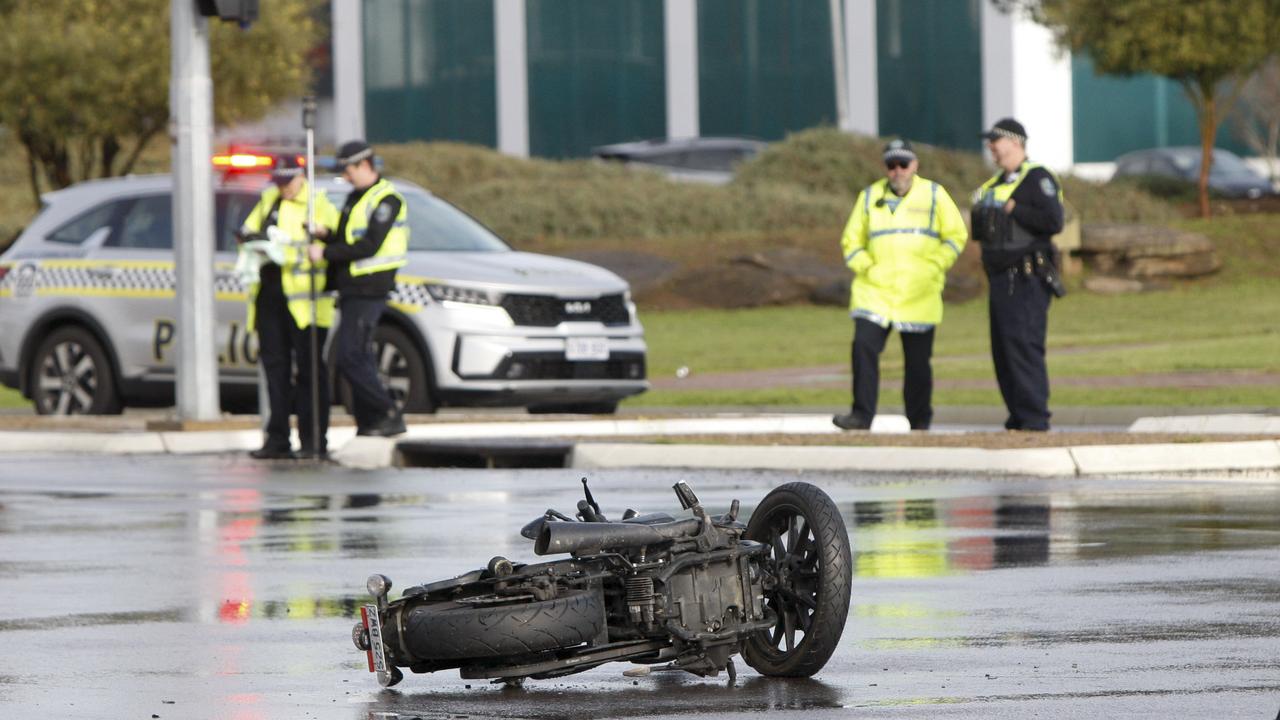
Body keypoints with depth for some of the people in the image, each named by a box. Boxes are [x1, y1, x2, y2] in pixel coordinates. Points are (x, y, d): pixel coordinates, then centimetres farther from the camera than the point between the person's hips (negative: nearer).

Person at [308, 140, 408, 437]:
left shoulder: (386, 199, -11)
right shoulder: (356, 198, 20)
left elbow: (370, 245, -19)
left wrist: (327, 253, -18)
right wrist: (328, 235, 2)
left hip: (368, 290, -10)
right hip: (352, 290, 10)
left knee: (349, 358, -15)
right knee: (359, 358, 9)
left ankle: (389, 416, -11)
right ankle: (368, 424, 12)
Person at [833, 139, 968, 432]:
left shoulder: (934, 195, 5)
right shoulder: (869, 197, 10)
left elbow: (956, 235, 7)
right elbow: (852, 240, 15)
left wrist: (933, 267, -3)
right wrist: (865, 267, -2)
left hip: (919, 295, -1)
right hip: (874, 291, 1)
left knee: (918, 359, 3)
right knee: (864, 347, -16)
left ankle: (920, 419, 17)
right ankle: (861, 415, -14)